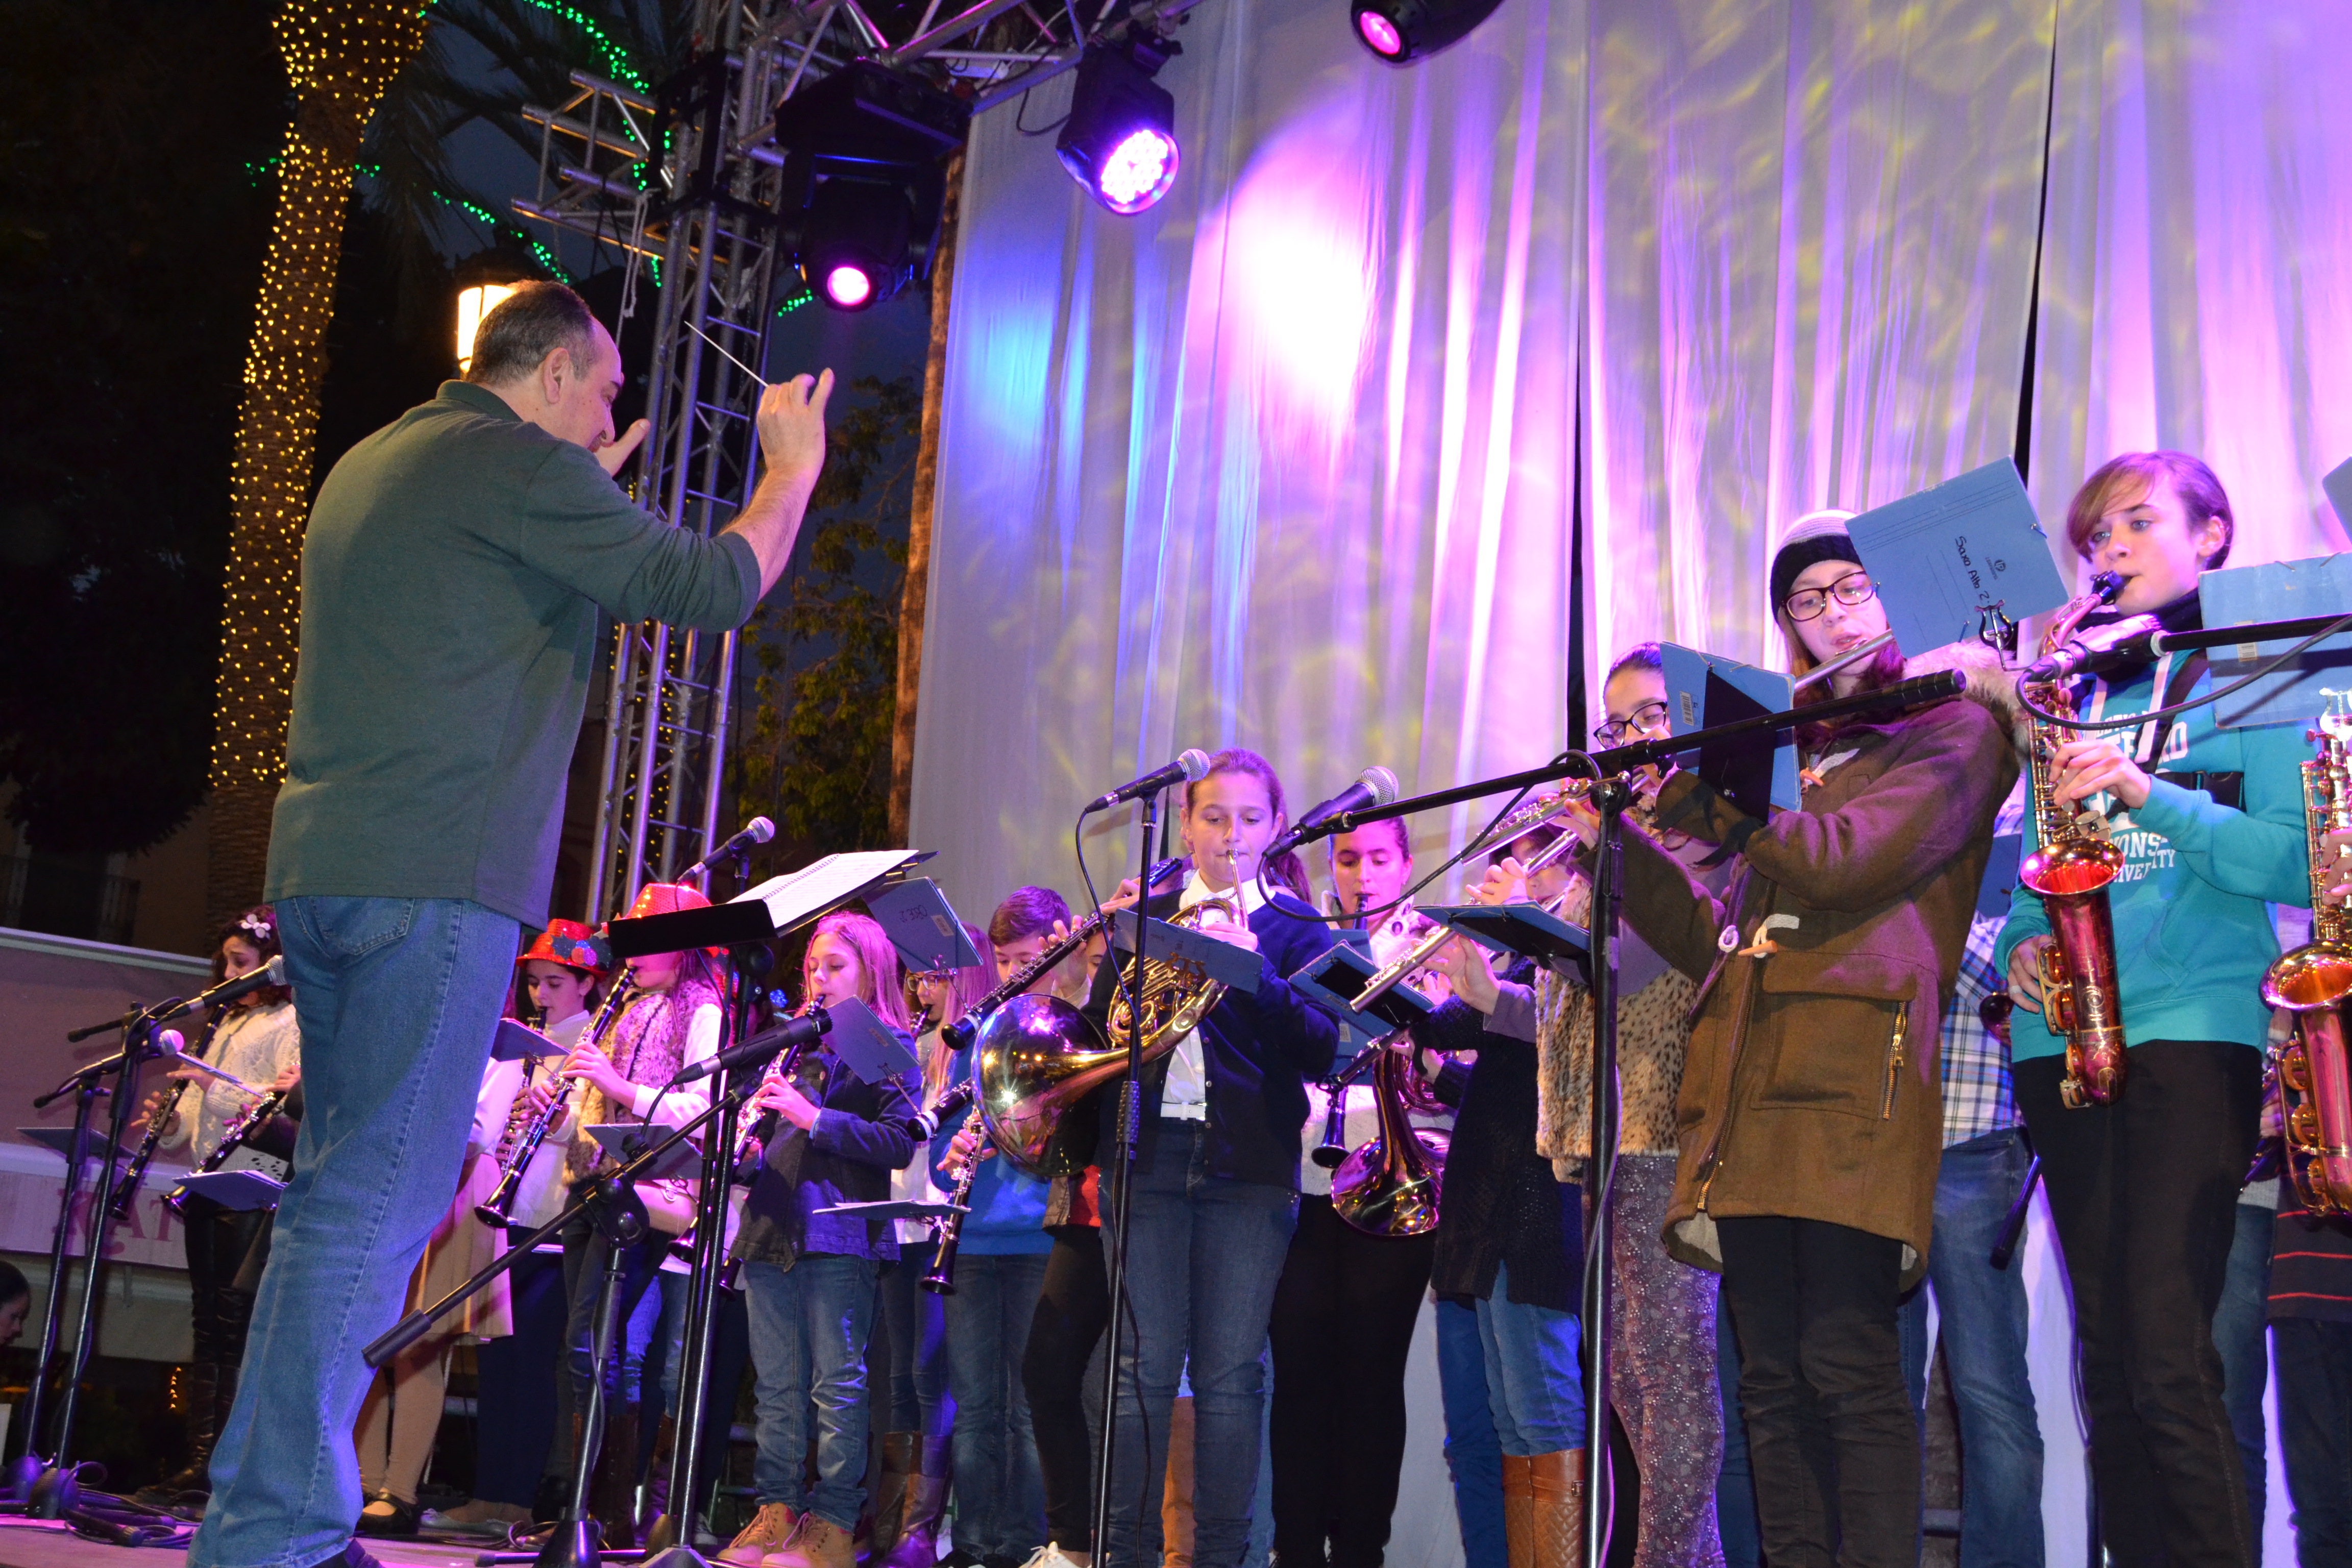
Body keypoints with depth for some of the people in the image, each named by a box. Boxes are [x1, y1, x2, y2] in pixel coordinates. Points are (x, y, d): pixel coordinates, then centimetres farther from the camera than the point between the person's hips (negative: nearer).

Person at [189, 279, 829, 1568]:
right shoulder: (519, 466, -5)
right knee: (381, 1203, -8)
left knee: (336, 1196, 12)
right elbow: (714, 588, -7)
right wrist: (792, 468, 8)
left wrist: (585, 498, 35)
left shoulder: (369, 467, 22)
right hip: (438, 878, -9)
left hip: (323, 867, 9)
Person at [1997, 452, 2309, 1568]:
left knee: (2168, 1359, -14)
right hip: (2067, 1040, 5)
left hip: (2194, 1026, -5)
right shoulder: (2073, 696, 20)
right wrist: (2019, 946, 1)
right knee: (2108, 1364, 4)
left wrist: (2144, 791, -15)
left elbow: (2296, 861, -5)